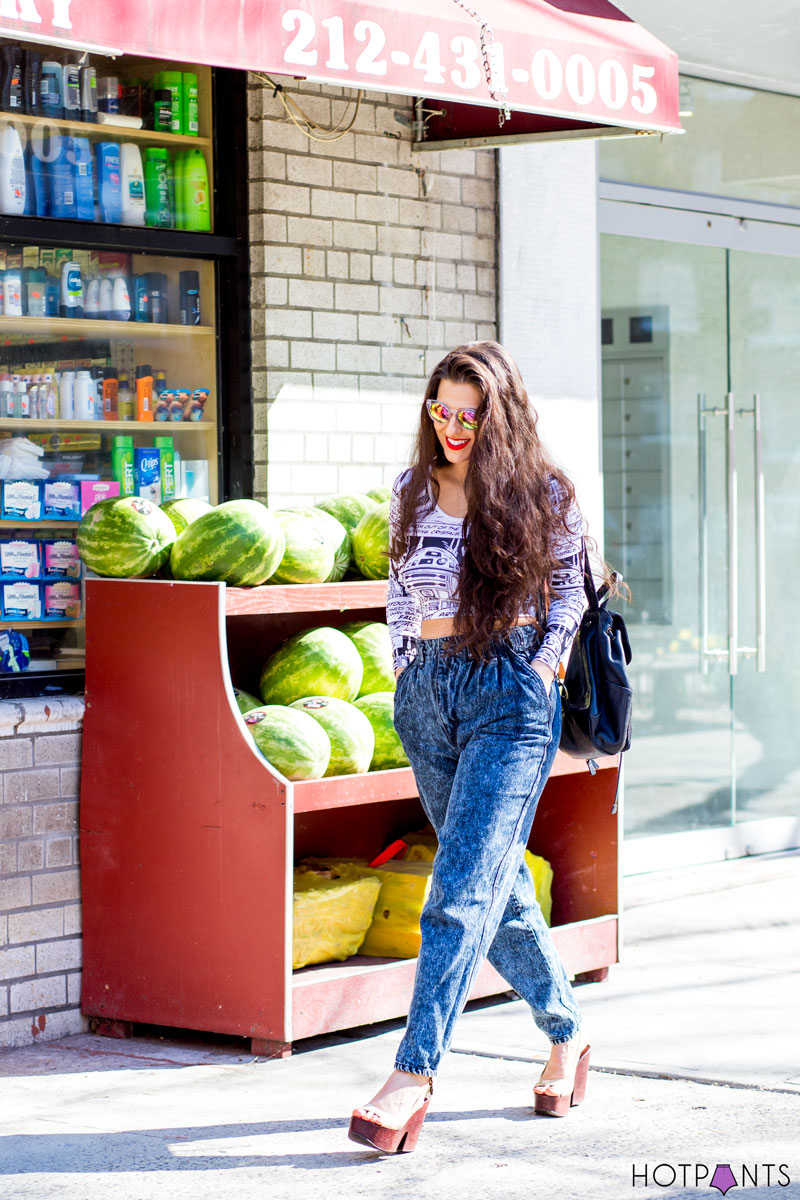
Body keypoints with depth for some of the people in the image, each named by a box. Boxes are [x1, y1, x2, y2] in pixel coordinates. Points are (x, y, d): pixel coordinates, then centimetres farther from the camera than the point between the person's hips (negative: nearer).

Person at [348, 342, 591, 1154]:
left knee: (463, 887, -13)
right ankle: (566, 1032, 30)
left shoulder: (541, 492, -2)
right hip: (427, 691, 5)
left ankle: (414, 1074, -17)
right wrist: (404, 664, 10)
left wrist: (543, 664, -3)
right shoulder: (411, 490, 8)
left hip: (511, 692, -5)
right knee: (498, 884, 12)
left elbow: (569, 586, 9)